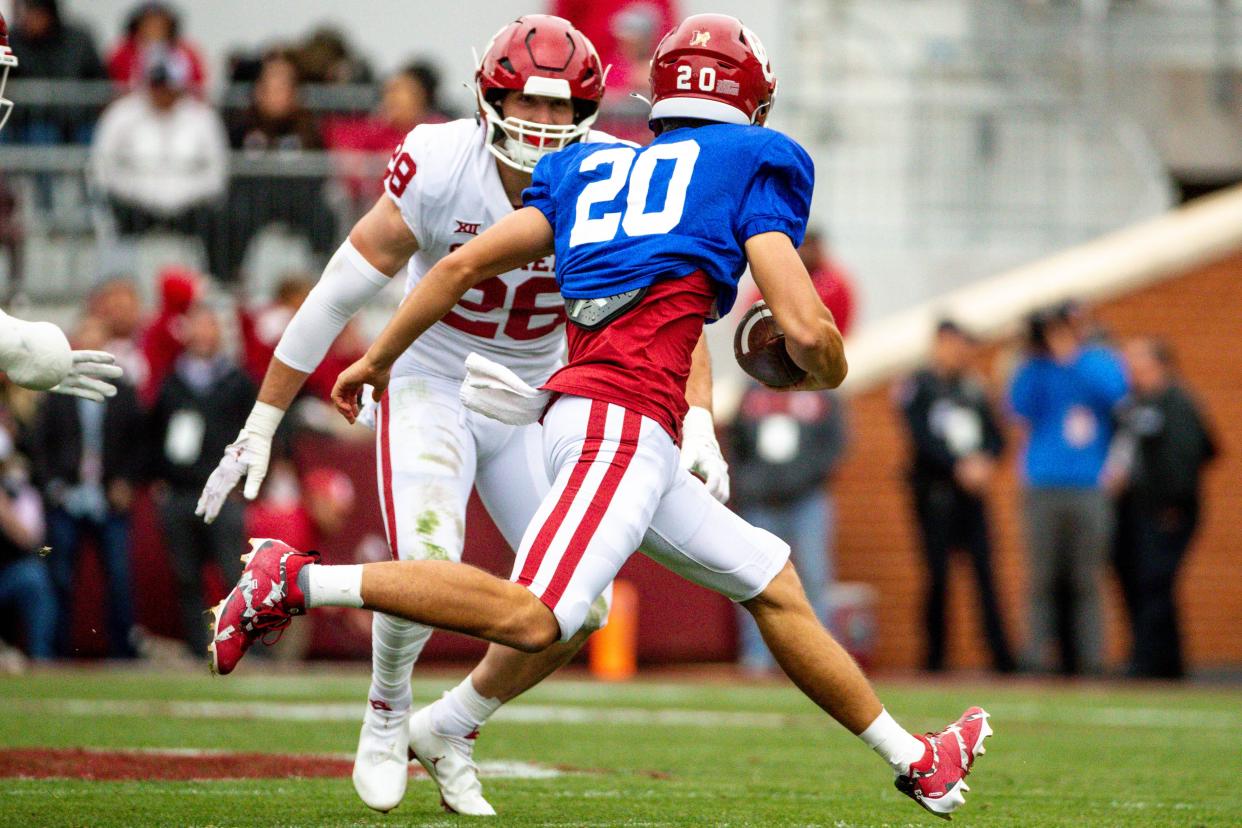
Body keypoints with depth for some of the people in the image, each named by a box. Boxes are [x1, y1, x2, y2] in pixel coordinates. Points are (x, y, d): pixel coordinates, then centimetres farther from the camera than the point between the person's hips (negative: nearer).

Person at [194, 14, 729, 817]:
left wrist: (697, 421, -27)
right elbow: (336, 298, -16)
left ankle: (451, 728, 20)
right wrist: (261, 426, -13)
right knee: (428, 566, -27)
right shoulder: (438, 172, -23)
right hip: (431, 388, -4)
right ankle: (387, 713, 5)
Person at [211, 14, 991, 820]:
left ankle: (914, 761, 23)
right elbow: (806, 329, -1)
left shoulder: (590, 169, 24)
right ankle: (300, 580, -24)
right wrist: (829, 368, 21)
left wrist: (378, 357, 28)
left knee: (774, 583, 17)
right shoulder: (753, 164, 8)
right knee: (532, 617, -21)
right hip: (623, 415, -9)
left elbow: (463, 265, 18)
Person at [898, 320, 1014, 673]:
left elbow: (994, 436, 12)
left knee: (985, 572, -2)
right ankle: (935, 654, 2)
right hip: (935, 493, -4)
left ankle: (1001, 655, -5)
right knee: (938, 575, -4)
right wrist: (960, 466, -18)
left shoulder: (973, 389, 16)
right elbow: (922, 438, -10)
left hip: (971, 493, 4)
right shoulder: (918, 386, 1)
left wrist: (984, 463, -9)